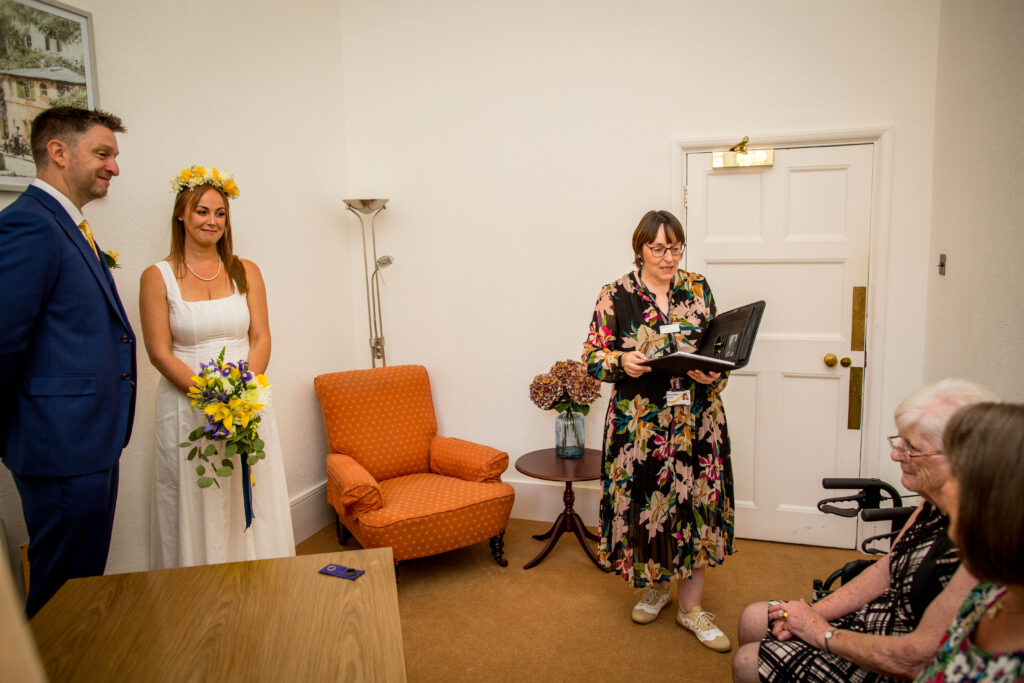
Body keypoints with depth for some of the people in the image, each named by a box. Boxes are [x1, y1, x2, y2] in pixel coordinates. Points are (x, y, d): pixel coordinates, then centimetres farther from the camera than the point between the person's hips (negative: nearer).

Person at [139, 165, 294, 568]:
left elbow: (261, 338, 3)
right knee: (195, 508, 4)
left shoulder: (246, 272, 7)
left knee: (255, 502, 8)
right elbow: (160, 352, -6)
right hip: (187, 408, -2)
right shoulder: (158, 277, -1)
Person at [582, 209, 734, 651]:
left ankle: (690, 607, 20)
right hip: (639, 422, -2)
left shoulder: (698, 288, 6)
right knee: (645, 500, 7)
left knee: (696, 501, 4)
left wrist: (712, 373, -10)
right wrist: (622, 362, -21)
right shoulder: (615, 295, -2)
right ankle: (655, 586, 34)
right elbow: (591, 357, -1)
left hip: (695, 420, 2)